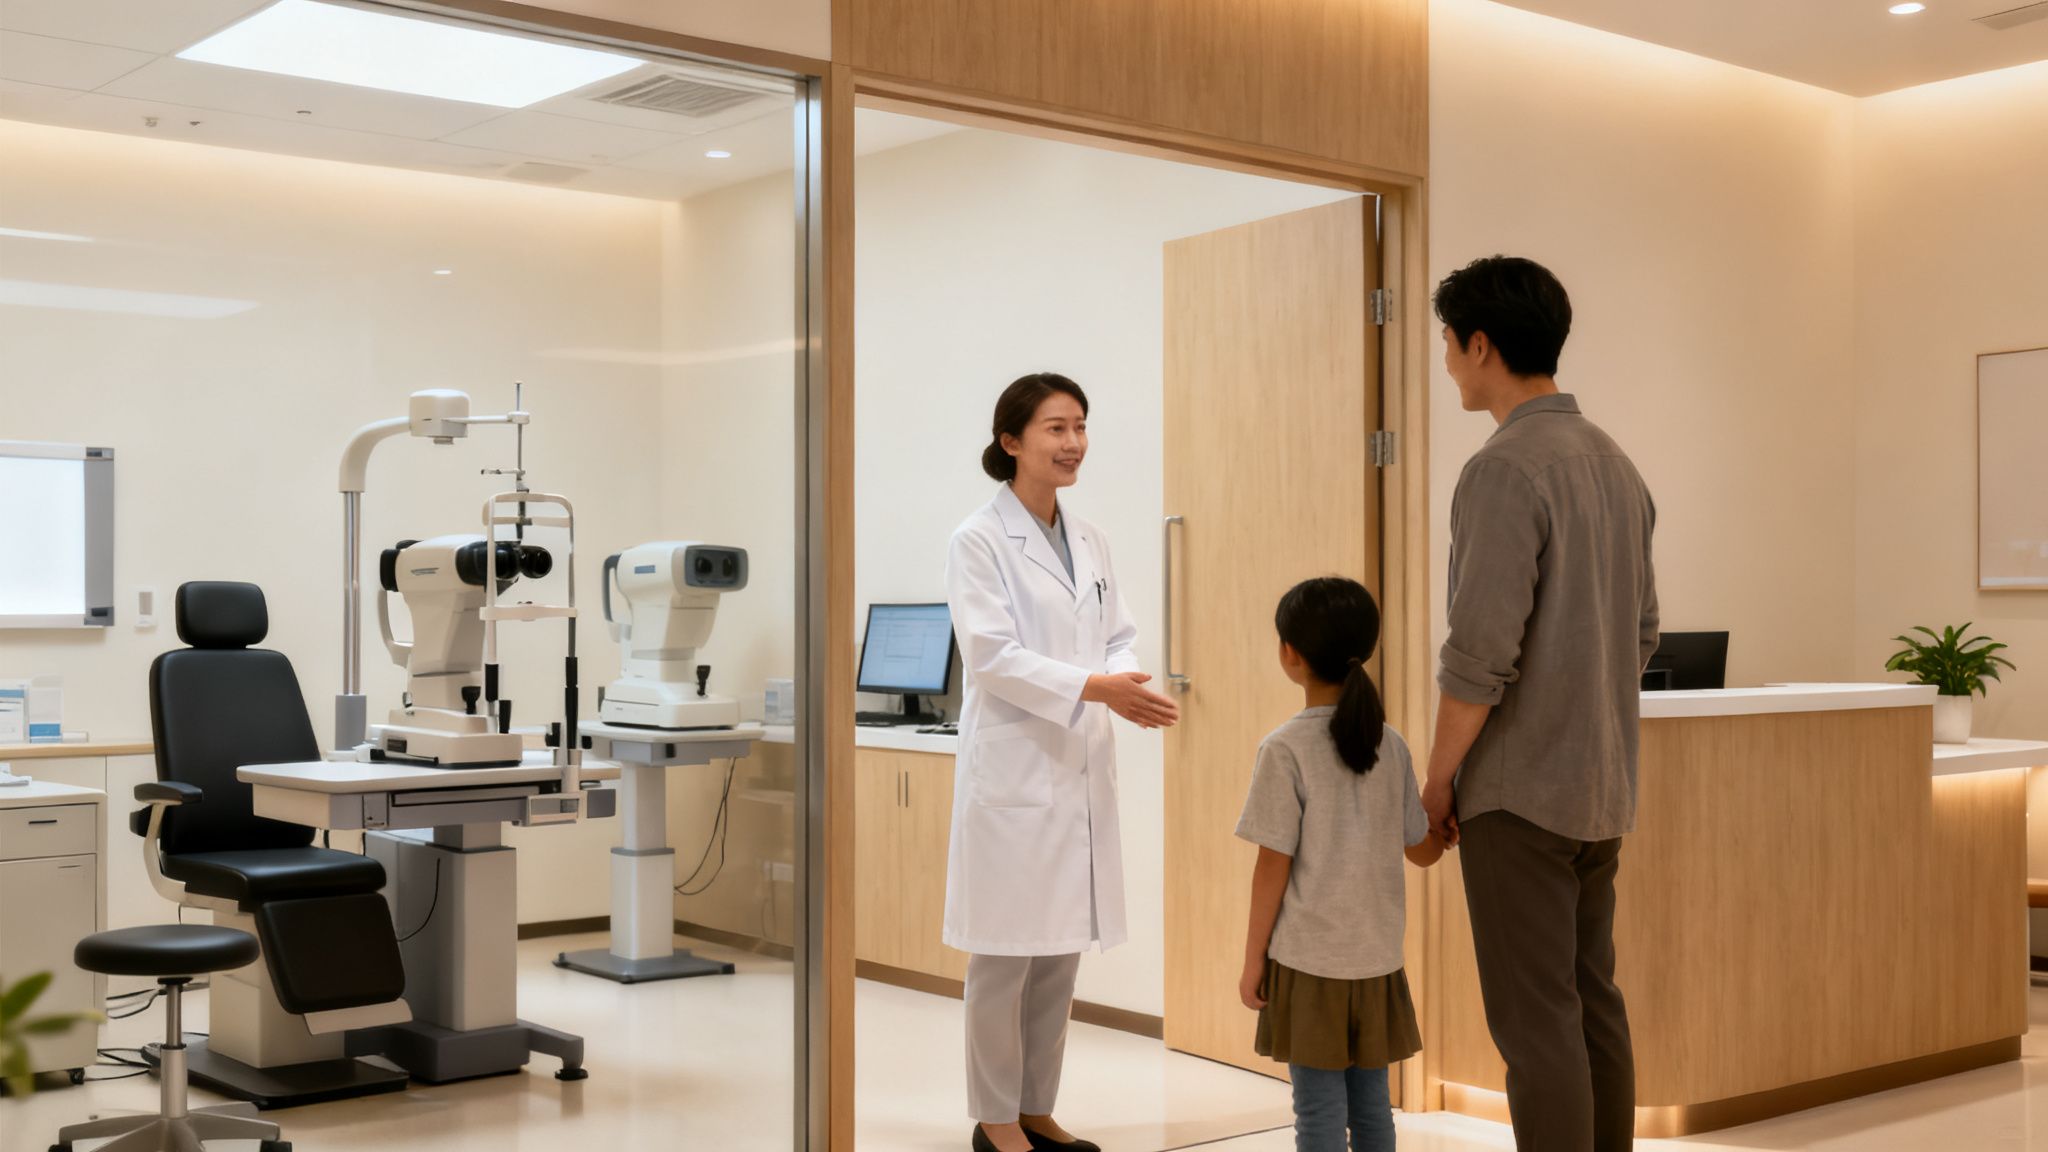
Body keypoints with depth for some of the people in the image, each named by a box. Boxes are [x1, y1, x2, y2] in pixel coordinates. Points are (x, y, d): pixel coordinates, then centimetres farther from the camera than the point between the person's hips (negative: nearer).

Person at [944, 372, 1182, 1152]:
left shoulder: (1089, 540, 12)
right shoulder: (980, 541, -8)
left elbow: (1118, 636, 12)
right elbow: (992, 655, -16)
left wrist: (1127, 683, -11)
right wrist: (1093, 687, -24)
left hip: (1081, 770, 6)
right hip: (1014, 768, -6)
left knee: (1061, 952, 11)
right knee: (1005, 955, 1)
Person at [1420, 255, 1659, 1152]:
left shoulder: (1504, 471, -17)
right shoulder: (1614, 465, 11)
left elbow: (1481, 652, -21)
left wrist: (1438, 778, -9)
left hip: (1518, 791, -9)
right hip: (1600, 785, 9)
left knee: (1534, 1020, -3)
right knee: (1593, 1003, 14)